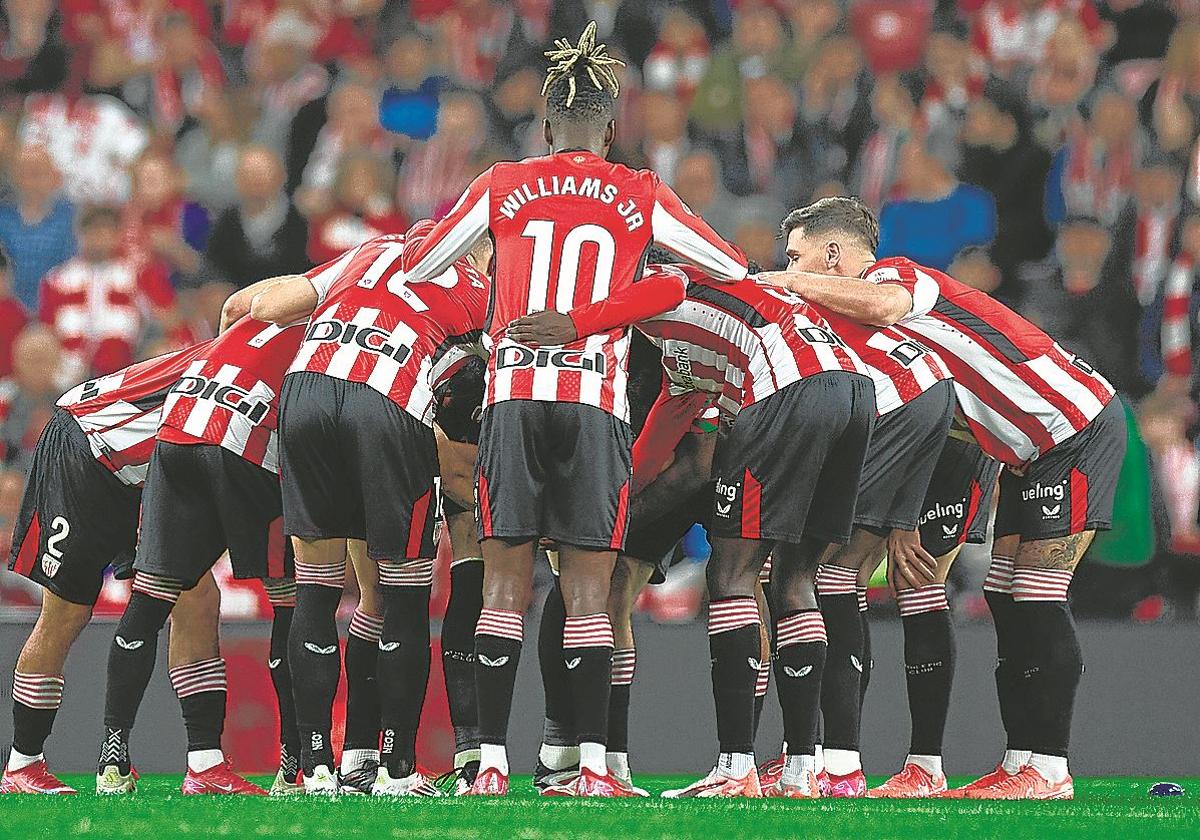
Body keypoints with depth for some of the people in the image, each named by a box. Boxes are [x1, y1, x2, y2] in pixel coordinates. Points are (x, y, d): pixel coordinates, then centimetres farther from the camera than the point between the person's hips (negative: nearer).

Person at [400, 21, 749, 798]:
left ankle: (492, 762, -2)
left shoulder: (502, 188, 9)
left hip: (514, 393, 1)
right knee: (589, 593, 2)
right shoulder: (641, 198, 7)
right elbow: (735, 270, 15)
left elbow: (416, 269, 17)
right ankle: (593, 764, -4)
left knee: (505, 588, 3)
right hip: (596, 400, -1)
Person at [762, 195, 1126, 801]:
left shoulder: (891, 275, -13)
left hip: (1078, 427, -10)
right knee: (1007, 598, 7)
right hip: (1032, 454, 10)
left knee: (1036, 598, -12)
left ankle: (1047, 768, -11)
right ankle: (1022, 763, 7)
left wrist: (792, 282, -27)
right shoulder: (858, 329, 15)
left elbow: (882, 305, -39)